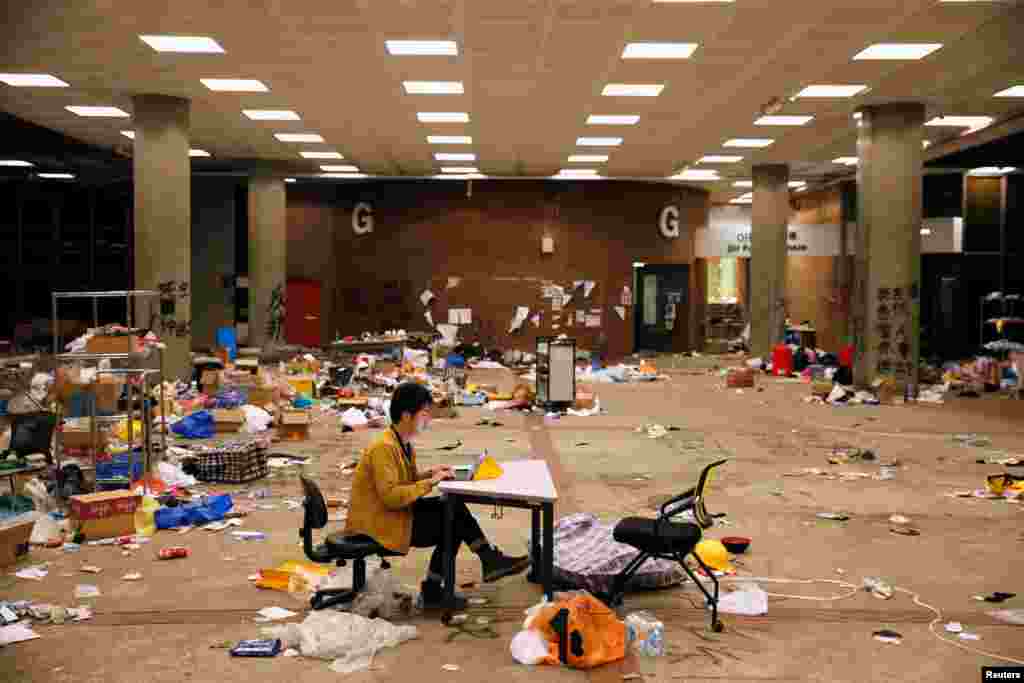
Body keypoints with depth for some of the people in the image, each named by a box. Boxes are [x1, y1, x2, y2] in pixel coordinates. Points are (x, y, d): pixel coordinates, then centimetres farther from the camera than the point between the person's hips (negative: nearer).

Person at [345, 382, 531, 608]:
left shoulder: (403, 442, 7)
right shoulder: (384, 447, -23)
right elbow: (390, 496, -29)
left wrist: (428, 472, -2)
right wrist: (430, 482, -23)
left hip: (395, 511, 9)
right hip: (379, 522, -9)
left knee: (454, 509, -5)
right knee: (452, 526, -8)